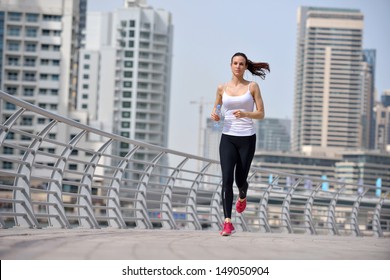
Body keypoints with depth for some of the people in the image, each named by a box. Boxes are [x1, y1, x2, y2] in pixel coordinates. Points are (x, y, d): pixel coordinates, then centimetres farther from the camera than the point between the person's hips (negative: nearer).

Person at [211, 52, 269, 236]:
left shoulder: (252, 87, 1)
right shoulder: (222, 88, 7)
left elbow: (261, 114, -1)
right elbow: (216, 108, 20)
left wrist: (245, 114, -20)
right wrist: (215, 115, -3)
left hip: (247, 138, -1)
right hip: (228, 138, 1)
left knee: (240, 179, 6)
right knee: (227, 179, -13)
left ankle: (242, 197, 45)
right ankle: (228, 222, -14)